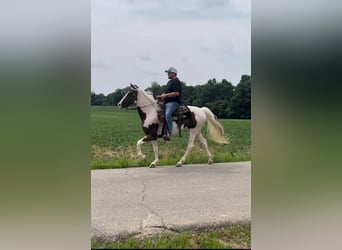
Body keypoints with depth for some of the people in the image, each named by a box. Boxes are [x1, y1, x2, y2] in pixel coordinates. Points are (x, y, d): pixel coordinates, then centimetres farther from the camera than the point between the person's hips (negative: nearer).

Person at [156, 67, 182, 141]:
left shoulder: (176, 82, -9)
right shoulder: (170, 82, 23)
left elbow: (176, 93, -20)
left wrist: (165, 95, -19)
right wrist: (162, 95, 8)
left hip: (173, 102, -11)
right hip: (167, 102, 12)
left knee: (167, 114, -35)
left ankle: (168, 132, -38)